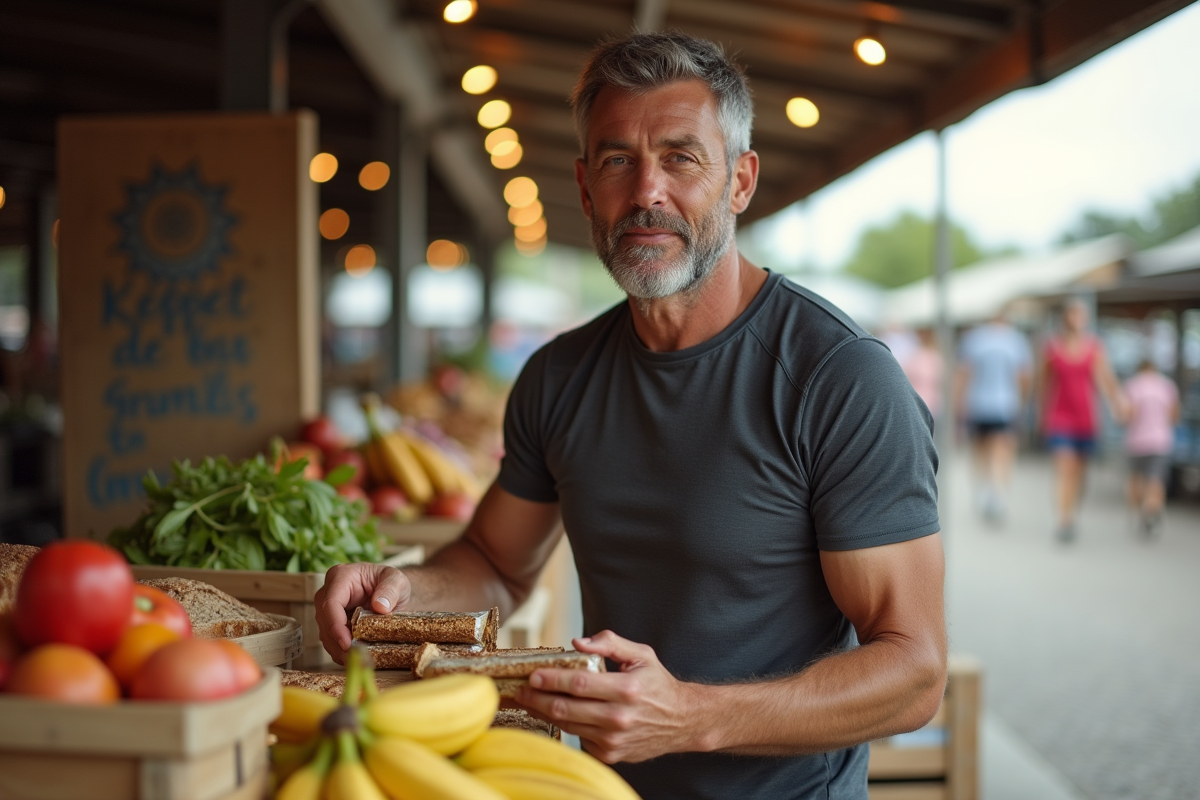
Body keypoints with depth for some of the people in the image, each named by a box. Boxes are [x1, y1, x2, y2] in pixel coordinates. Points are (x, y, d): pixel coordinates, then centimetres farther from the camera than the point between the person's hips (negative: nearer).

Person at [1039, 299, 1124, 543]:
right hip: (1060, 416, -2)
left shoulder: (1095, 347, 1)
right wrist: (1044, 414, 12)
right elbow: (1047, 383, 7)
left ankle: (1072, 515, 34)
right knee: (1064, 468, -14)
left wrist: (1116, 403, -24)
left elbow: (1105, 378, -8)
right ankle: (1064, 522, -17)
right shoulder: (1053, 347, -1)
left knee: (1079, 470, 13)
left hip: (1086, 416, 2)